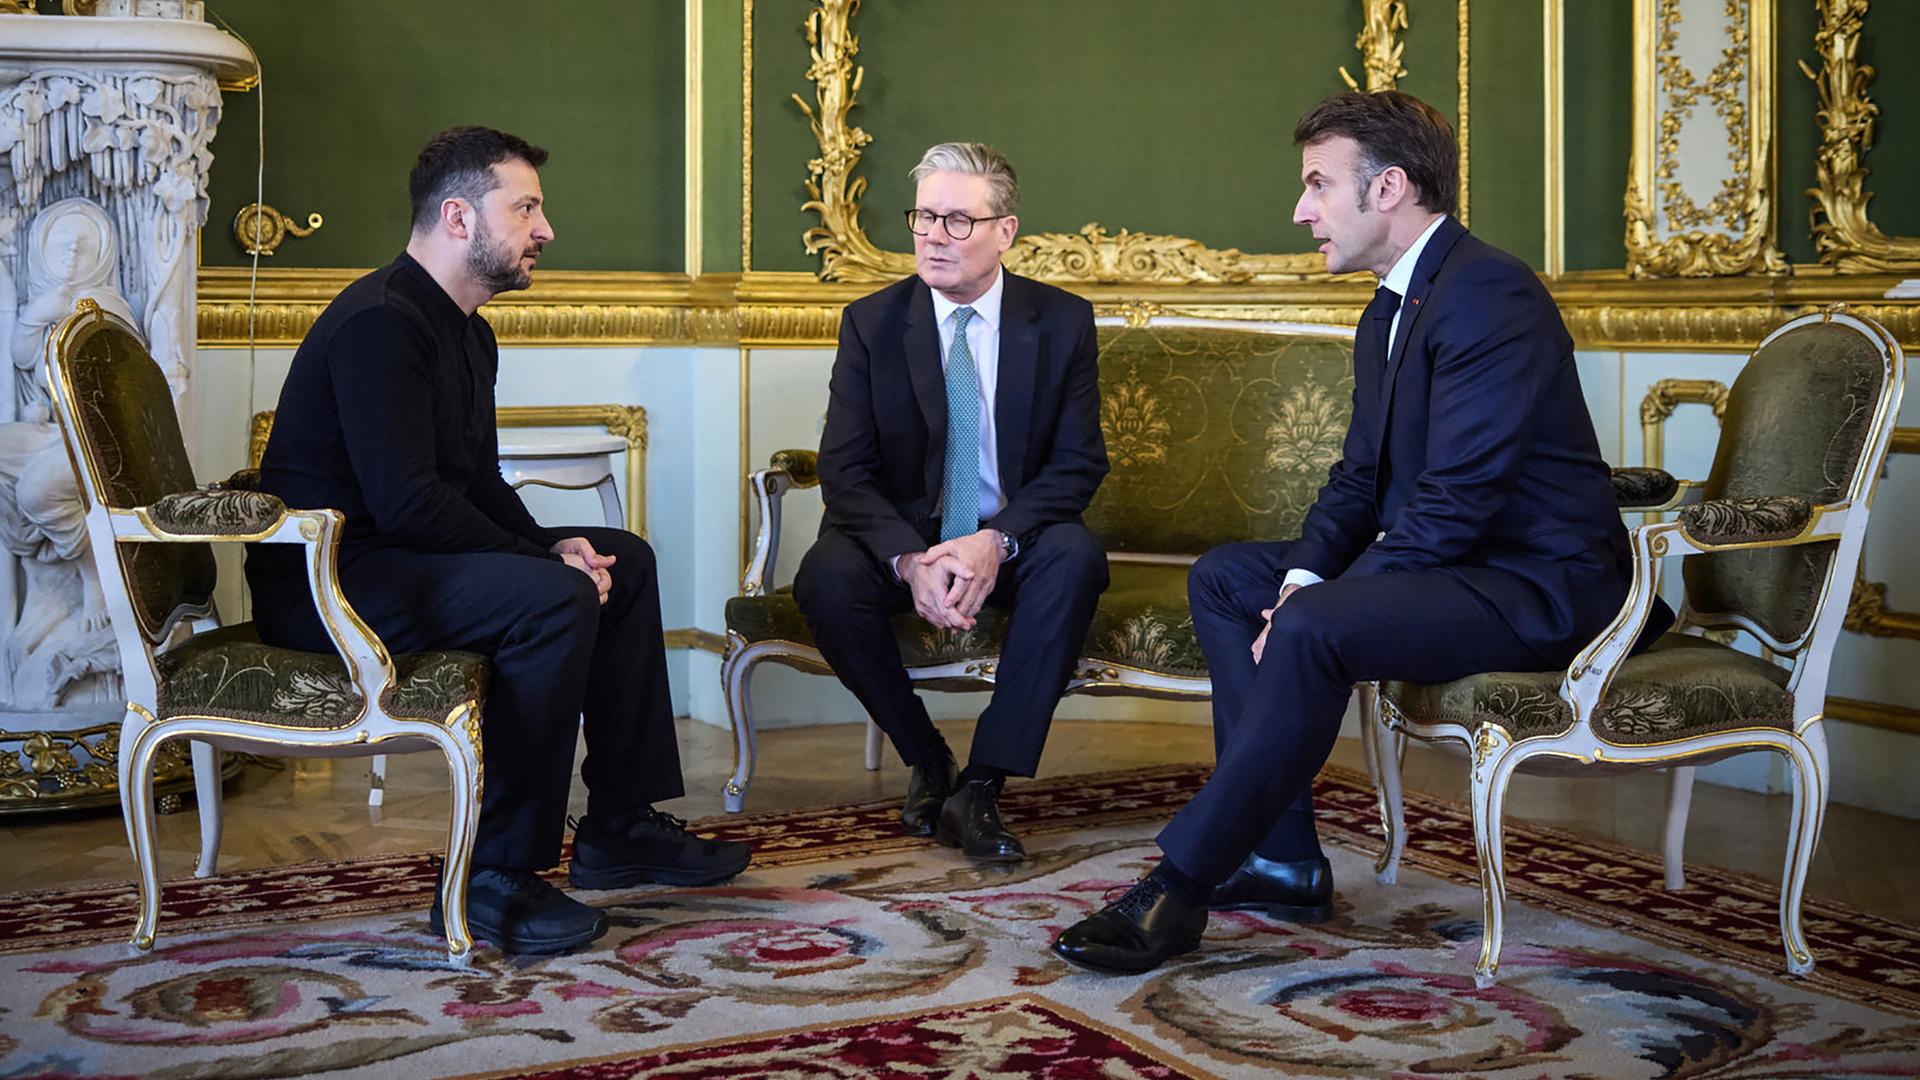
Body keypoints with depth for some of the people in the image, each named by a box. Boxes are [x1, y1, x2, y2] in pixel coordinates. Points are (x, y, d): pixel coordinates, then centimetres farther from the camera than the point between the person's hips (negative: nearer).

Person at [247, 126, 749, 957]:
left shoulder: (465, 331, 14)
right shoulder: (380, 324, -19)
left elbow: (479, 485, 16)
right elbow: (408, 503, -27)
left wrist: (550, 547, -3)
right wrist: (544, 559, -19)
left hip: (397, 556, 11)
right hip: (326, 581, -11)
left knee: (624, 561, 11)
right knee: (556, 598, -30)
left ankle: (621, 826, 14)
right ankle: (492, 880, -21)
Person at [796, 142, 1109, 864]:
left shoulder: (1063, 322, -2)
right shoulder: (871, 323, -2)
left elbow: (1079, 462, -6)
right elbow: (844, 470, -8)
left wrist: (997, 539, -25)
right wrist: (910, 559, -27)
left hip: (1014, 539, 0)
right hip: (901, 535, 0)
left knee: (1077, 557, -33)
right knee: (826, 578, -31)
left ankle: (980, 786, -27)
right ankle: (926, 760, -8)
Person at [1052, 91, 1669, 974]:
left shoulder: (1489, 295, -19)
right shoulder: (1390, 310, 13)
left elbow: (1454, 503, -25)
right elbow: (1360, 480, 12)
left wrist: (1313, 605, -22)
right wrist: (1304, 578, -7)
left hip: (1540, 585, -10)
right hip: (1449, 561, 11)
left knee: (1314, 630, -32)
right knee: (1223, 579, 8)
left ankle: (1181, 886, -21)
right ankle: (1283, 859, 3)